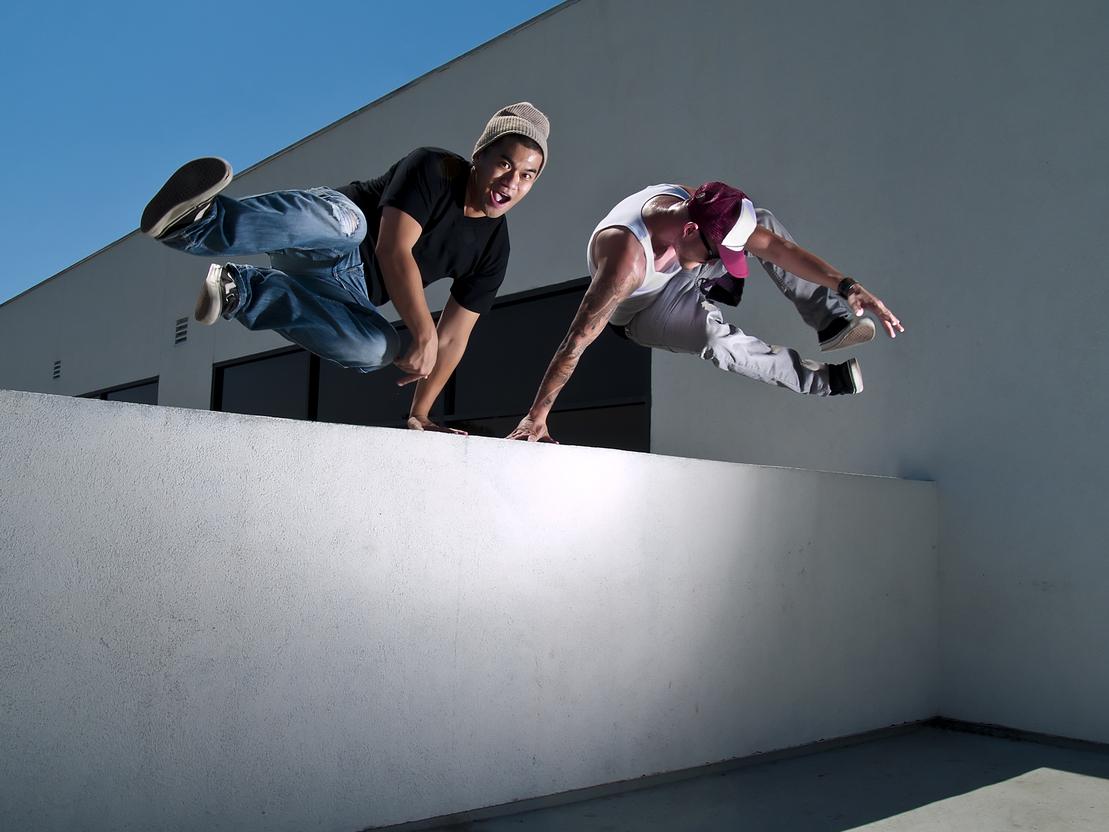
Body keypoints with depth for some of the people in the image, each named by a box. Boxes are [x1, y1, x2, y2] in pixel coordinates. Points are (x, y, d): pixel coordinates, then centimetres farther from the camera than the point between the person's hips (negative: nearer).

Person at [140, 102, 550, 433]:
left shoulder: (493, 249, 6)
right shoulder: (432, 170, -10)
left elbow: (453, 338, 7)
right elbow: (393, 250, -21)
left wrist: (420, 414, 3)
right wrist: (423, 335, -24)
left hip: (349, 291, 6)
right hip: (322, 247, -6)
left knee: (379, 346, -25)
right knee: (346, 220, -39)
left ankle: (237, 290, -21)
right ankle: (202, 217, -55)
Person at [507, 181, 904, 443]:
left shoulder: (698, 206, -23)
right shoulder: (627, 256, -43)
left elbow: (777, 246, -19)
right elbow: (577, 340, -43)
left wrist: (845, 285, -29)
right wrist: (536, 416, -42)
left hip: (683, 275, 6)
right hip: (644, 311, -6)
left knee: (764, 222, -9)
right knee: (715, 336, -37)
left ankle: (832, 321, -10)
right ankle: (819, 380, -18)